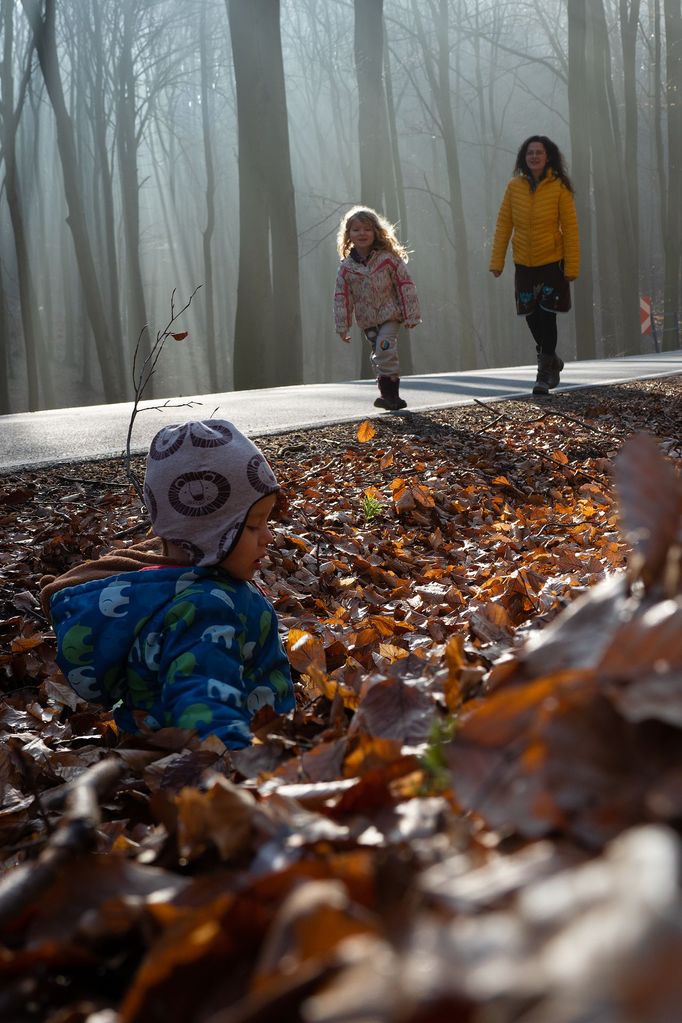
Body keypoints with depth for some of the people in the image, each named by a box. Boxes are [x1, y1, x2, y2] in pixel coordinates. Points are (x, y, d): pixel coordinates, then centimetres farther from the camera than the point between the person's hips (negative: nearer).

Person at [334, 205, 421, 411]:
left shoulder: (388, 258, -9)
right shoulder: (346, 267, -2)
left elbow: (405, 286, -6)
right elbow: (341, 297, 2)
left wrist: (411, 315, -8)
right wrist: (342, 327, 1)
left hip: (390, 315, -4)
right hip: (367, 322, 4)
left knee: (385, 351, -20)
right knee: (378, 356, 9)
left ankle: (390, 394, -14)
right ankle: (391, 396, 19)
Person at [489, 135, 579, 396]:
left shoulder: (559, 187, -8)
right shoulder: (514, 187, -1)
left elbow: (570, 228, -7)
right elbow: (503, 225, 2)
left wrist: (572, 266, -10)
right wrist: (497, 261, -2)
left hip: (552, 261, -3)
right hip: (524, 264, 3)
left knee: (547, 316, -6)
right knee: (532, 318, 10)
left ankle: (544, 374, 5)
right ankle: (552, 360, 34)